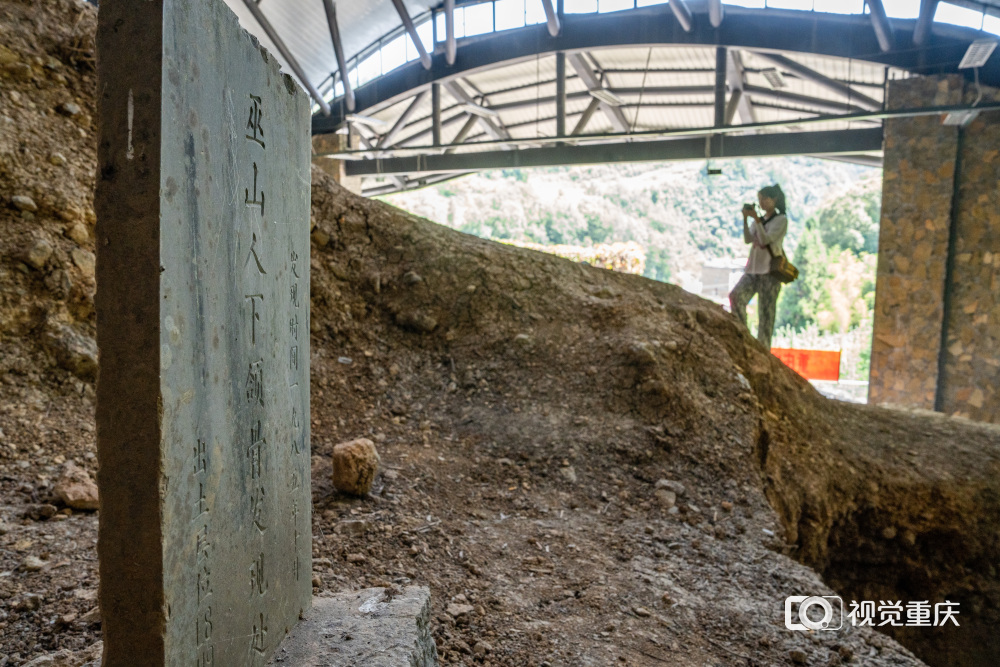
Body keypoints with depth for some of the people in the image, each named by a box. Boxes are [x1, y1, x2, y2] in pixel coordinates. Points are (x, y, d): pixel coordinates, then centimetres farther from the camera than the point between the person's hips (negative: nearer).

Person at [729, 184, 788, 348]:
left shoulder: (781, 220, 2)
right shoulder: (759, 220, 19)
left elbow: (766, 239, -12)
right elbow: (748, 239, 3)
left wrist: (756, 219, -17)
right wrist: (745, 219, -8)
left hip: (770, 271, -5)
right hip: (753, 269, 5)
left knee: (766, 310, -6)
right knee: (736, 295, -19)